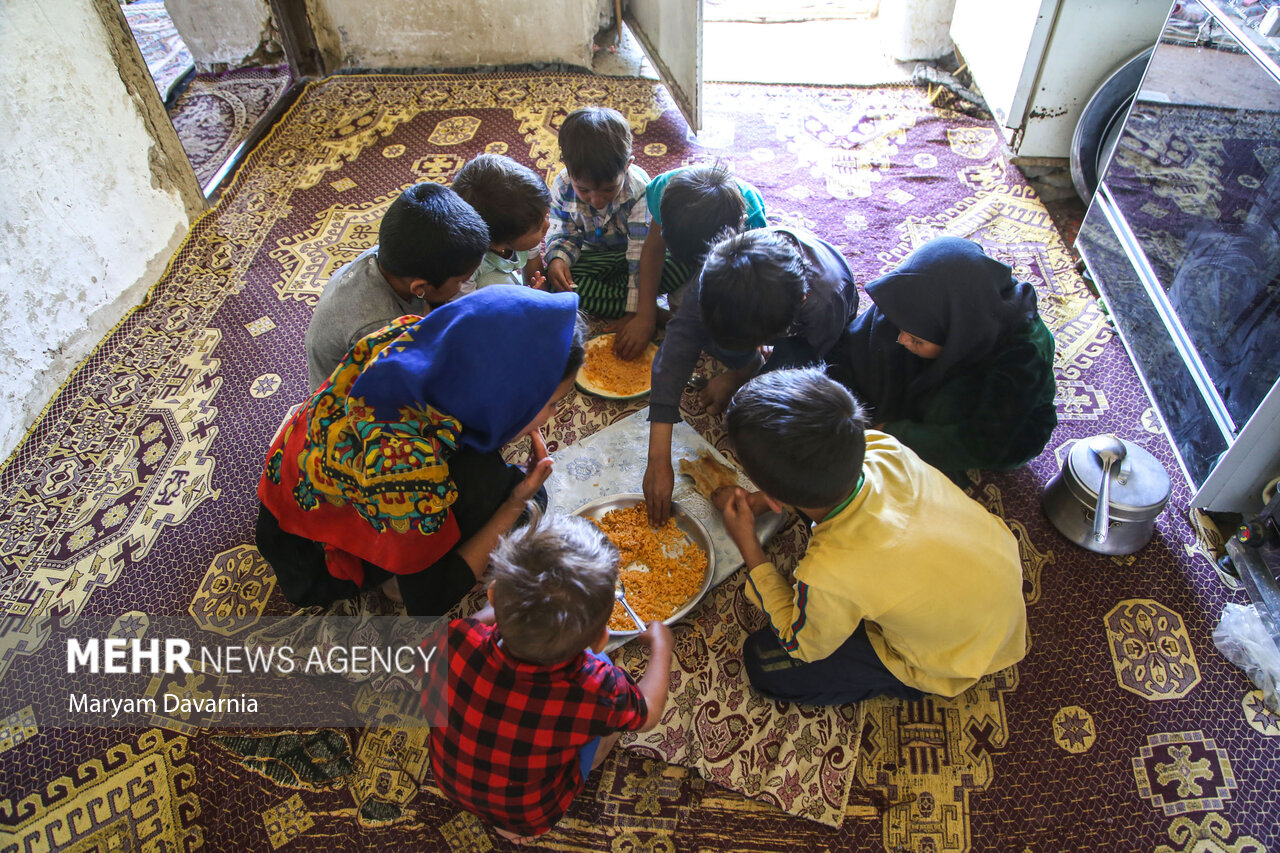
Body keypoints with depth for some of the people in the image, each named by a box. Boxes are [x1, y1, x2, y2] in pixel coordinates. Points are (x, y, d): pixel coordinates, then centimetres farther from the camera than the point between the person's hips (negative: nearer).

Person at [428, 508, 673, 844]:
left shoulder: (457, 641, -36)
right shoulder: (595, 691, -38)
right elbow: (649, 713, -14)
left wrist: (495, 608, 8)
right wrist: (661, 643, 2)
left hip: (448, 779, 3)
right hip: (529, 818, -2)